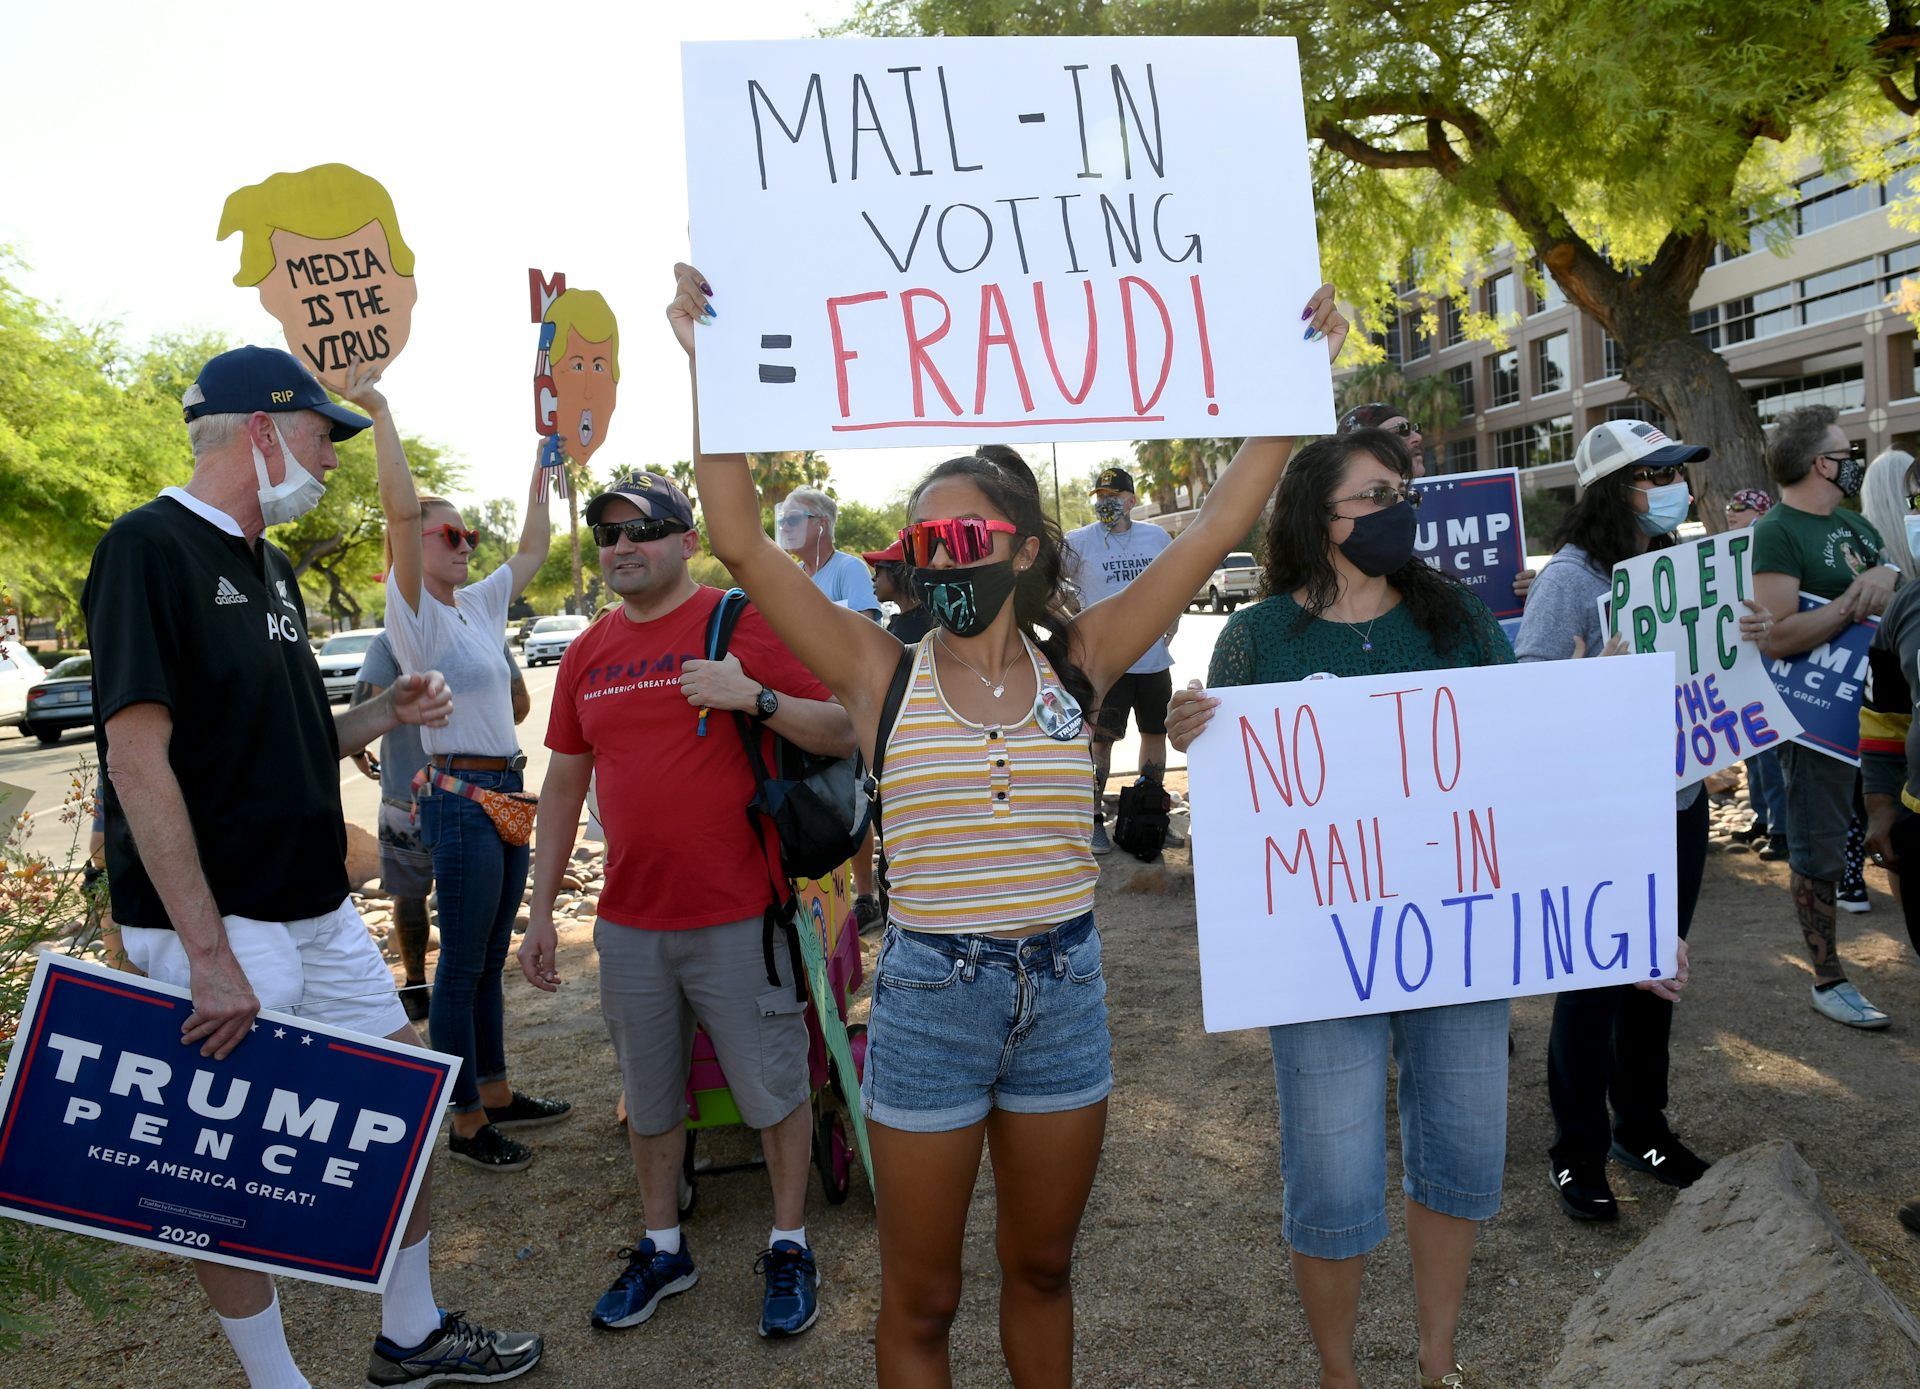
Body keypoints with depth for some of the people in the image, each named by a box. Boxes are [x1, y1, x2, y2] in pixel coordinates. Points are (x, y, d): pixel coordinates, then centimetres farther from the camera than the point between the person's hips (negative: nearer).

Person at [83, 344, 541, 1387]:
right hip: (218, 923, -9)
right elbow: (137, 755, -21)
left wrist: (387, 713, 1)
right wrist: (207, 951, -24)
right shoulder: (151, 547, -13)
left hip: (317, 906, 9)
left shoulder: (270, 567, 14)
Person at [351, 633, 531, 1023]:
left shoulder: (388, 643, -12)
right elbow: (520, 705, 2)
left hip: (407, 793, -3)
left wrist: (358, 757, -1)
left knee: (409, 894, 12)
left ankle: (415, 990, 19)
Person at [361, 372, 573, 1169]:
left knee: (489, 959, 16)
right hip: (458, 795, -8)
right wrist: (379, 412, -23)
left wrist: (543, 467, 21)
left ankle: (496, 1096, 28)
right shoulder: (414, 614, -9)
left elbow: (534, 550, 21)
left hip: (505, 790, 8)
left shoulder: (479, 605, 12)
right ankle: (466, 1125, 12)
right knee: (461, 965, 1)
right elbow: (401, 510, -22)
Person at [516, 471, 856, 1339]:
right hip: (629, 923, 5)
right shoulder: (587, 655, 9)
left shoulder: (743, 622, -7)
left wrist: (756, 699, -25)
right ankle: (661, 1248, 35)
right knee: (649, 1098, 16)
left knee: (773, 1088, 7)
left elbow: (842, 734, -9)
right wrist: (541, 909, 13)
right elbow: (563, 785, 15)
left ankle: (789, 1249, 26)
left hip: (739, 917, -4)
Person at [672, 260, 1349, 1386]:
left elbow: (1219, 527, -2)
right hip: (929, 999, -2)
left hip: (1065, 994, 2)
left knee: (1042, 1269, 23)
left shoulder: (1077, 664, -1)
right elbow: (743, 542, -11)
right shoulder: (886, 677, -5)